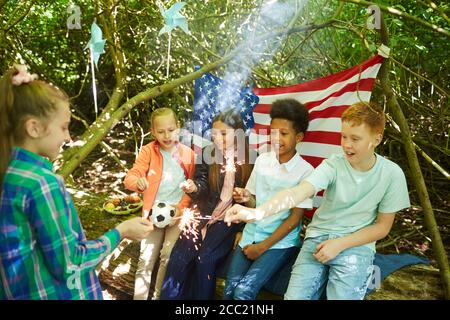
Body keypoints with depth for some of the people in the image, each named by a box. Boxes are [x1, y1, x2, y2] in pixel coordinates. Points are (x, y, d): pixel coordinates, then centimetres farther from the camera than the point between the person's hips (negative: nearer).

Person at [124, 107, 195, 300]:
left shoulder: (188, 154, -1)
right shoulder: (148, 151, -4)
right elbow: (130, 177, -12)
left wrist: (180, 207, -12)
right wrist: (138, 181, -36)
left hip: (178, 213, 0)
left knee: (169, 257, -3)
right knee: (146, 259, 4)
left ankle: (159, 296, 18)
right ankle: (139, 296, 19)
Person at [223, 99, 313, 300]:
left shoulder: (305, 171, -9)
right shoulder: (262, 160, 3)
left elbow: (295, 218, -8)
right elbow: (254, 203, 10)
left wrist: (263, 246, -10)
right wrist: (246, 199, -14)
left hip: (281, 242, -3)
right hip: (251, 235, 4)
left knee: (243, 291, -21)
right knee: (229, 290, -13)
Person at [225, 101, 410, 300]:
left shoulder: (391, 174, -6)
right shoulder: (333, 165, -8)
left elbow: (382, 226, 0)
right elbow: (298, 193, -23)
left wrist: (340, 244, -13)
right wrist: (257, 212, -40)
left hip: (357, 244, 0)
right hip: (319, 237, 1)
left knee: (341, 295, -22)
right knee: (294, 296, -15)